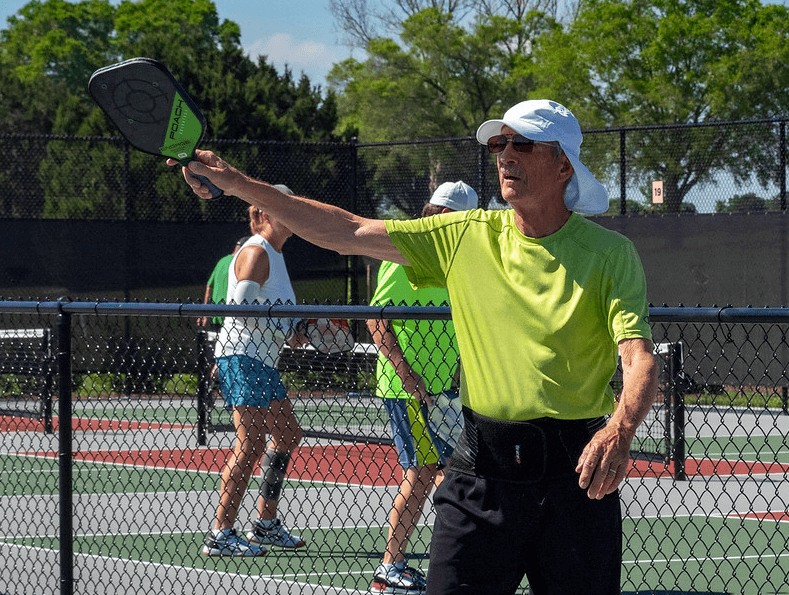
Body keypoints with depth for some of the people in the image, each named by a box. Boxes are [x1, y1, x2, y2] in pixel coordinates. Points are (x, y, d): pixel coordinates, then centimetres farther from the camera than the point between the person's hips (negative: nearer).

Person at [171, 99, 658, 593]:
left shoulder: (611, 254, -4)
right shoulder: (466, 236, 7)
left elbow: (640, 358, -14)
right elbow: (347, 232, 8)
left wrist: (619, 430, -36)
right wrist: (238, 184, 2)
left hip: (575, 474, -2)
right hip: (482, 469, 2)